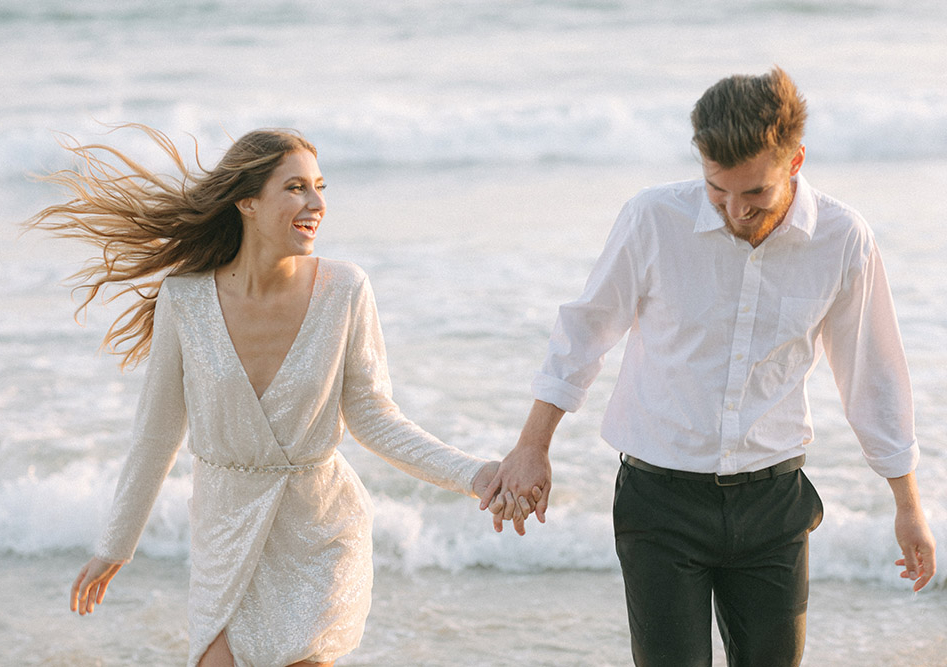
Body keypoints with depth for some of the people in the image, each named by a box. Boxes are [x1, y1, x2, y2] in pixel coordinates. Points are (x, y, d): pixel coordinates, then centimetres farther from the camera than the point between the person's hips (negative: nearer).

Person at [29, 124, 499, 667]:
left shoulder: (344, 291, -13)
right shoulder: (184, 298, -12)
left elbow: (374, 418, -5)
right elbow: (158, 429, 0)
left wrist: (475, 475, -17)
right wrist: (115, 546, 7)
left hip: (322, 533, -1)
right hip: (229, 534, 1)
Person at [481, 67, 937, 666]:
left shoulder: (843, 240, -8)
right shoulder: (654, 220, -13)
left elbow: (872, 374, 5)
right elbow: (585, 330, 2)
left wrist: (909, 505, 10)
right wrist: (533, 448, 3)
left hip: (772, 500, 2)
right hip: (661, 500, -2)